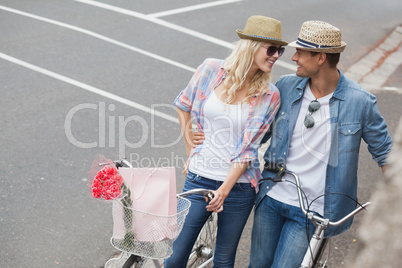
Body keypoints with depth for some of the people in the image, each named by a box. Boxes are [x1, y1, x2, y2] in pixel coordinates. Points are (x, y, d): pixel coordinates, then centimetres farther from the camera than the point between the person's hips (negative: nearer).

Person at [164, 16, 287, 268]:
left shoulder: (269, 96, -7)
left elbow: (247, 150, -10)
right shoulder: (212, 69, -6)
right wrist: (191, 152, 8)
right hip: (199, 180, 0)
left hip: (239, 185, 0)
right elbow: (183, 105, 10)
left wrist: (224, 190, -18)